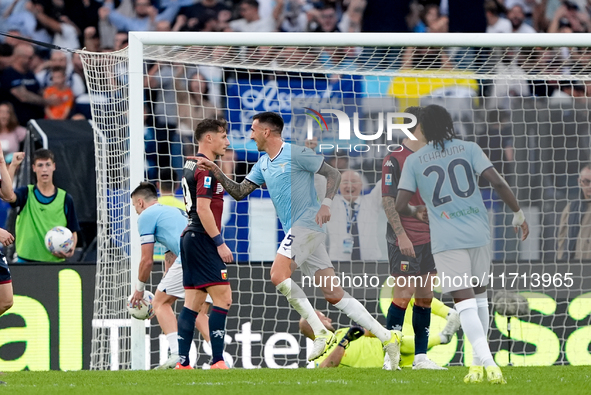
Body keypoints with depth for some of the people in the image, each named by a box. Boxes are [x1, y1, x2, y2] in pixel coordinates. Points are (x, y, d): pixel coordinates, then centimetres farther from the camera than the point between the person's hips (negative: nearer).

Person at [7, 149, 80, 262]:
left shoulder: (65, 198, 6)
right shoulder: (27, 193, 4)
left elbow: (73, 232, 9)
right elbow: (7, 195, -18)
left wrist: (70, 251, -11)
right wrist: (13, 165, -21)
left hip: (56, 261, 1)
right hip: (27, 260, -1)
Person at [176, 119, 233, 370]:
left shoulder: (191, 165, 17)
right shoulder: (206, 169, -13)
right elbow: (203, 208, -20)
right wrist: (219, 243, -18)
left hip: (190, 238, 10)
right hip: (203, 240, -10)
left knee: (192, 302, 8)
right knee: (223, 298, -9)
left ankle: (182, 362, 5)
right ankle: (217, 362, -13)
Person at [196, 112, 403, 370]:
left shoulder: (295, 153, -7)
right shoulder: (263, 164, 18)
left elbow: (333, 174, -4)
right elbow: (239, 193, 21)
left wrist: (326, 203, -17)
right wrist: (216, 172, 9)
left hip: (306, 223, -8)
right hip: (296, 231, 8)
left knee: (278, 275, -22)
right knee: (333, 294, 2)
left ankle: (320, 333, -21)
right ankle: (387, 337, -1)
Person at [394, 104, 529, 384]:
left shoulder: (414, 161, 3)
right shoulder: (468, 149, 4)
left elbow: (400, 206, 0)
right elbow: (497, 182, -6)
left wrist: (416, 213, 22)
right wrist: (518, 214, 4)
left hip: (446, 240, -2)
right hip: (479, 234, 2)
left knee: (465, 303, -7)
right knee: (479, 295, 19)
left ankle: (486, 363, -23)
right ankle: (479, 362, 21)